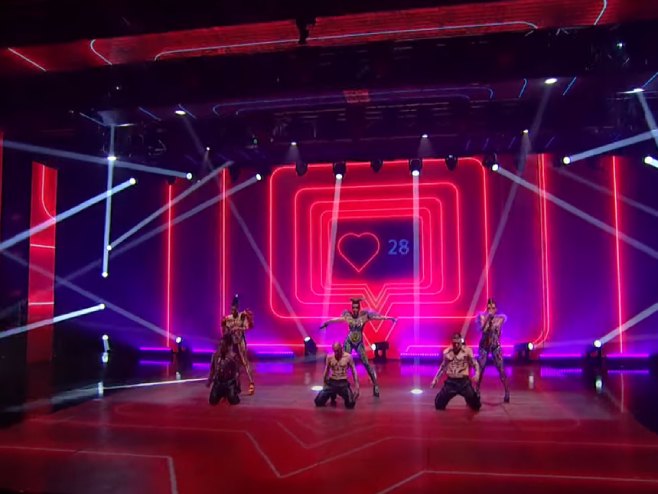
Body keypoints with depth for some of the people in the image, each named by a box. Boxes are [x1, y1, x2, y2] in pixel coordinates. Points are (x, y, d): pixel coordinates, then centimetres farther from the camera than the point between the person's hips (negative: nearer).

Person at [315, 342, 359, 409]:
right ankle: (332, 395, 23)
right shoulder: (329, 357, -1)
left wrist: (356, 384, -8)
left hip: (343, 383, -2)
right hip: (331, 382, 2)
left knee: (350, 404, -20)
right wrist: (325, 383, 19)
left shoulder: (348, 357, -6)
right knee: (318, 402, -7)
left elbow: (354, 371, -1)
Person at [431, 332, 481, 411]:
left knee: (475, 405, 2)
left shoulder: (467, 350, -7)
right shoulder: (446, 352, 4)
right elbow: (443, 366, 16)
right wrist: (435, 378, 13)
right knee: (439, 404, 2)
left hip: (464, 381, -2)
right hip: (450, 381, 2)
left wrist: (477, 373, -23)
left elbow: (474, 363, -3)